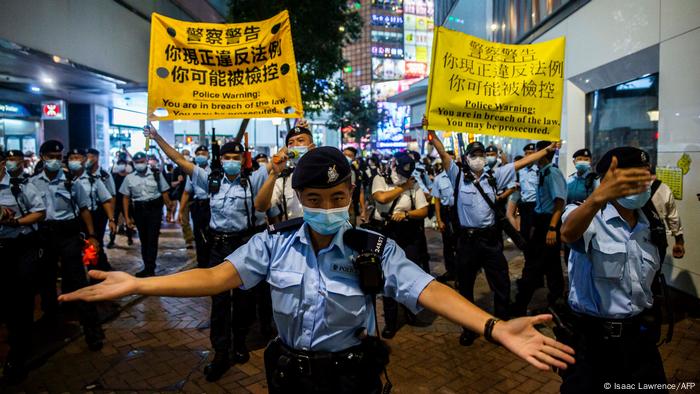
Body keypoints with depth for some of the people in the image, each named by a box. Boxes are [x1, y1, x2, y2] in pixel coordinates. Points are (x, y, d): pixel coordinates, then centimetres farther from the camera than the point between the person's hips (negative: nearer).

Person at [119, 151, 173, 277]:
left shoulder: (156, 174, -2)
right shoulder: (129, 178, 3)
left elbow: (164, 192, 1)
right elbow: (126, 198, 6)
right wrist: (127, 217, 2)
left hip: (154, 208, -3)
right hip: (139, 210, 3)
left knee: (152, 239, -5)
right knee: (144, 240, 11)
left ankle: (150, 269, -1)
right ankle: (148, 268, 23)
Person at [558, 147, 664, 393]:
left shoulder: (651, 224, 6)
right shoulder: (588, 216, -14)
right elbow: (568, 234, -41)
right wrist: (598, 197, -58)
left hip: (637, 335, 6)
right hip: (590, 336, -6)